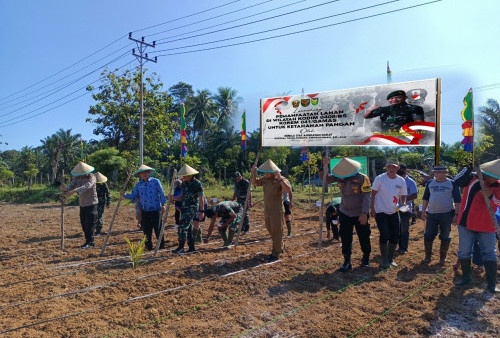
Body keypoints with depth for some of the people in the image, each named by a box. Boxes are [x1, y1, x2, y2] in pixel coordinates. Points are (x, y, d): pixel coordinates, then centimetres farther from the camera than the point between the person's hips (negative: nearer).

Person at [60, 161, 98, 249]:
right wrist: (65, 189, -35)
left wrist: (74, 191, -48)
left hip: (91, 204, -6)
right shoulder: (77, 177, 1)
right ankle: (88, 241, 23)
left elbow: (86, 186, -34)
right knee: (83, 224, 10)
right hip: (82, 204, 6)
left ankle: (89, 242, 3)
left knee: (90, 224, -7)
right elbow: (71, 186, -11)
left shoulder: (91, 177, -17)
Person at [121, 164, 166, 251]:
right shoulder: (138, 185, 10)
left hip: (156, 210, -4)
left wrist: (163, 204, -7)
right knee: (146, 230, 9)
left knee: (158, 229, 1)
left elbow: (161, 193, -2)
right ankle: (148, 246, 20)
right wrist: (125, 195, -4)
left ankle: (161, 245, 14)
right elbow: (133, 196, 11)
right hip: (144, 211, 4)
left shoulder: (155, 181, -2)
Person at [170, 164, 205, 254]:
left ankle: (181, 247, -8)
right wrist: (174, 198, -3)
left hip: (192, 208, -7)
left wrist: (202, 211, -14)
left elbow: (201, 198, -11)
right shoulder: (183, 184, 12)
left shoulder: (197, 183, -10)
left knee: (182, 226, -15)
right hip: (184, 208, 8)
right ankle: (191, 247, 19)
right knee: (189, 228, 11)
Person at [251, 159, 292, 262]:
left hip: (276, 211, -8)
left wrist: (280, 178, -39)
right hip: (267, 211, 8)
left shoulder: (281, 180, -16)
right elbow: (255, 183, 17)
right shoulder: (265, 179, 4)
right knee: (271, 231, 19)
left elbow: (288, 190, -33)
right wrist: (254, 173, -1)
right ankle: (280, 248, 38)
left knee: (276, 232, 1)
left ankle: (276, 254, 11)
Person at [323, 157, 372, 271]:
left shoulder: (362, 178, -18)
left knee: (364, 237, 12)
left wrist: (364, 213, -22)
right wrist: (325, 166, -17)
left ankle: (366, 258, 34)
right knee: (345, 238, 2)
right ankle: (347, 262, 11)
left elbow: (366, 197, -17)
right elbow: (326, 179, 0)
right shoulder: (340, 177, -4)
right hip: (344, 213, 4)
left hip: (359, 214, -3)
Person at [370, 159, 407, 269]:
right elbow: (373, 193, -8)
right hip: (381, 211, -5)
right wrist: (372, 208, -13)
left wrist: (403, 203, -10)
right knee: (385, 235, -9)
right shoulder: (380, 178, -10)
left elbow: (403, 195, 10)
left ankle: (390, 258, 25)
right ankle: (384, 259, 8)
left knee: (395, 236, 7)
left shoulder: (401, 181, 2)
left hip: (394, 212, 5)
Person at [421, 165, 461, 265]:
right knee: (428, 236, 1)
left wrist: (456, 214, -7)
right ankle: (428, 257, 14)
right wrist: (423, 212, 6)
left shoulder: (452, 184, 0)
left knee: (445, 237, 7)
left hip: (447, 215, -2)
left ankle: (443, 258, 20)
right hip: (431, 214, 2)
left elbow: (457, 201, 0)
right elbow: (425, 198, 12)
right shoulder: (430, 183, 7)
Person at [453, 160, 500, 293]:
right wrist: (470, 167, -24)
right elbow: (458, 181, -21)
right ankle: (466, 277, 26)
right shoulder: (473, 178, -6)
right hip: (466, 223, -1)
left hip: (486, 226, 1)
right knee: (464, 252, 8)